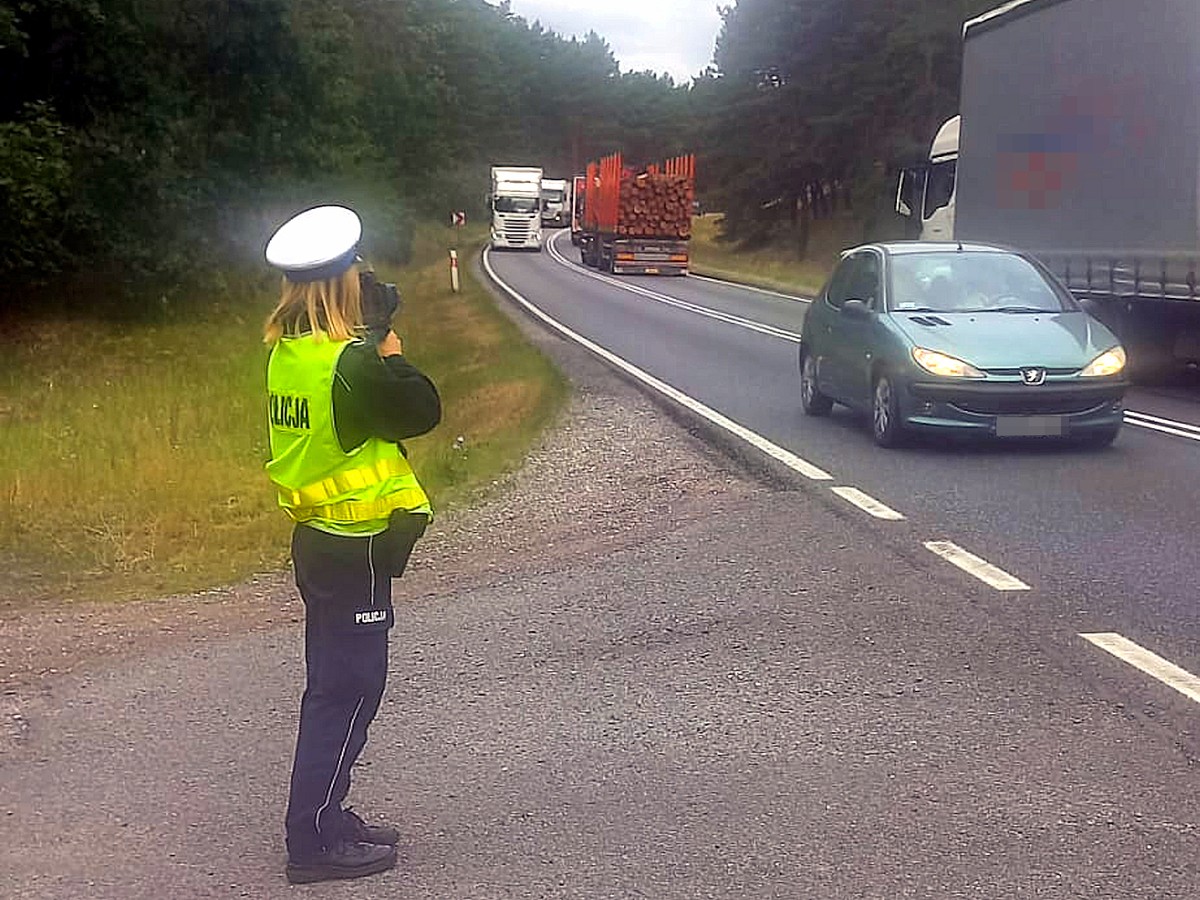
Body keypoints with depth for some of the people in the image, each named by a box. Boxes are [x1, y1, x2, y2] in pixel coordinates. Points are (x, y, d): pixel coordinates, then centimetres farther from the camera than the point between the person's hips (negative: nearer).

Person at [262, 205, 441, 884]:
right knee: (348, 693, 1)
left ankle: (325, 819, 30)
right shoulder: (350, 362, -22)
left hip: (319, 539, 9)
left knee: (333, 687, 18)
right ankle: (316, 842, 9)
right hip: (355, 548, -9)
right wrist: (389, 347, -5)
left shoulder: (288, 353, 5)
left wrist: (375, 341, 0)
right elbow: (423, 410, -14)